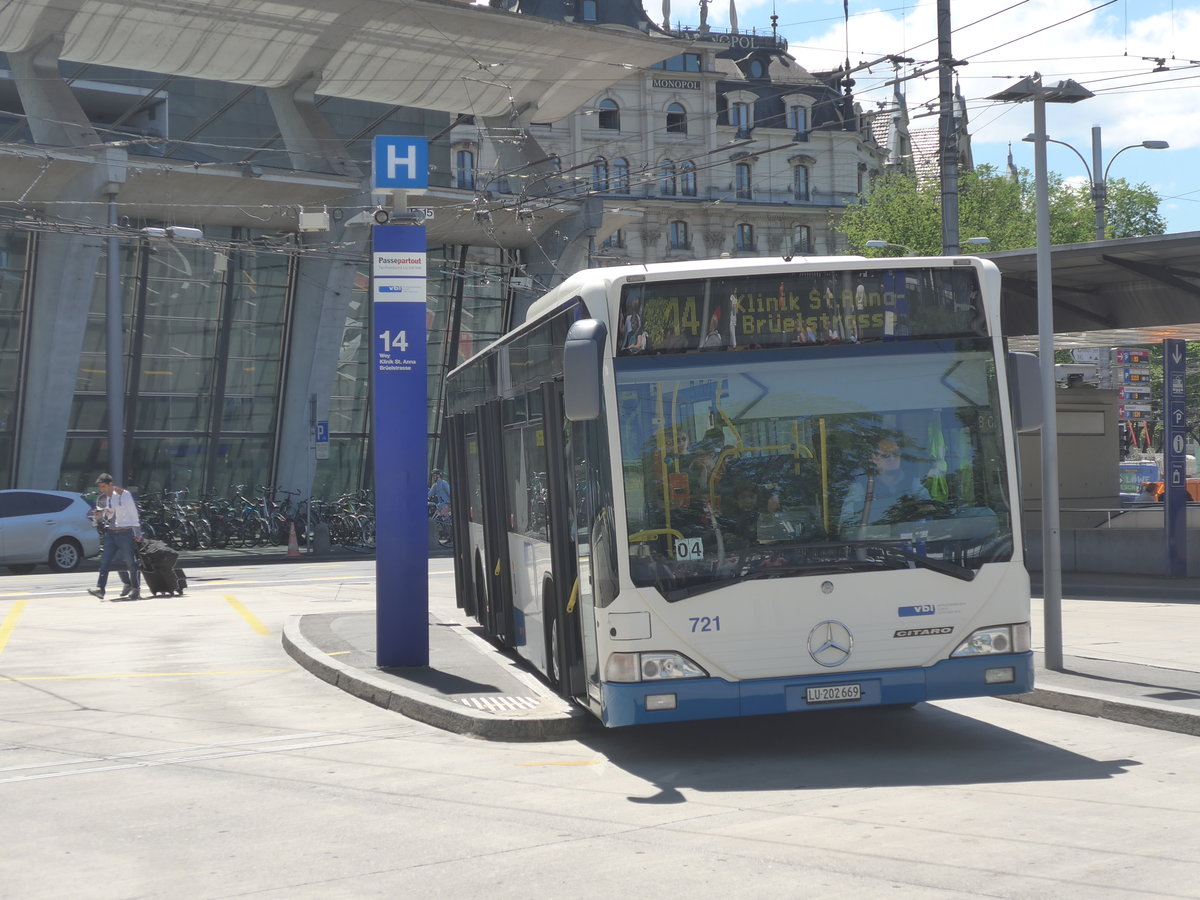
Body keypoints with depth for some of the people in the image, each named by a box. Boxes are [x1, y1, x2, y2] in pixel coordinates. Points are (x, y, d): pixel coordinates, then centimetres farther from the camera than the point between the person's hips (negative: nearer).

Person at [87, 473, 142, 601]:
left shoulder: (124, 495, -6)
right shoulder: (102, 499, 9)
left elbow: (133, 513, -2)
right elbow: (100, 517, 19)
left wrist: (137, 533, -2)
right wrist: (99, 517, -6)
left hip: (125, 532, -5)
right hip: (110, 532, 5)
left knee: (130, 562, 0)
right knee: (105, 561, -6)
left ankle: (136, 590, 9)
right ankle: (100, 588, -10)